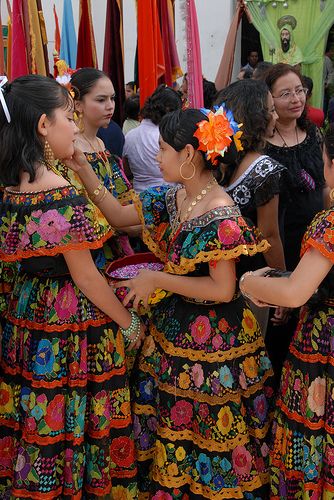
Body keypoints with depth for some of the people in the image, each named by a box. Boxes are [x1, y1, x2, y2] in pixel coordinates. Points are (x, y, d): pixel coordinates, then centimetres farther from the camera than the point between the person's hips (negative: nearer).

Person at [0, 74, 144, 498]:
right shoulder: (63, 194, -22)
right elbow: (86, 277, -17)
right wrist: (129, 323, -5)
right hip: (72, 323, -8)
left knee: (35, 418, 20)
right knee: (72, 418, 9)